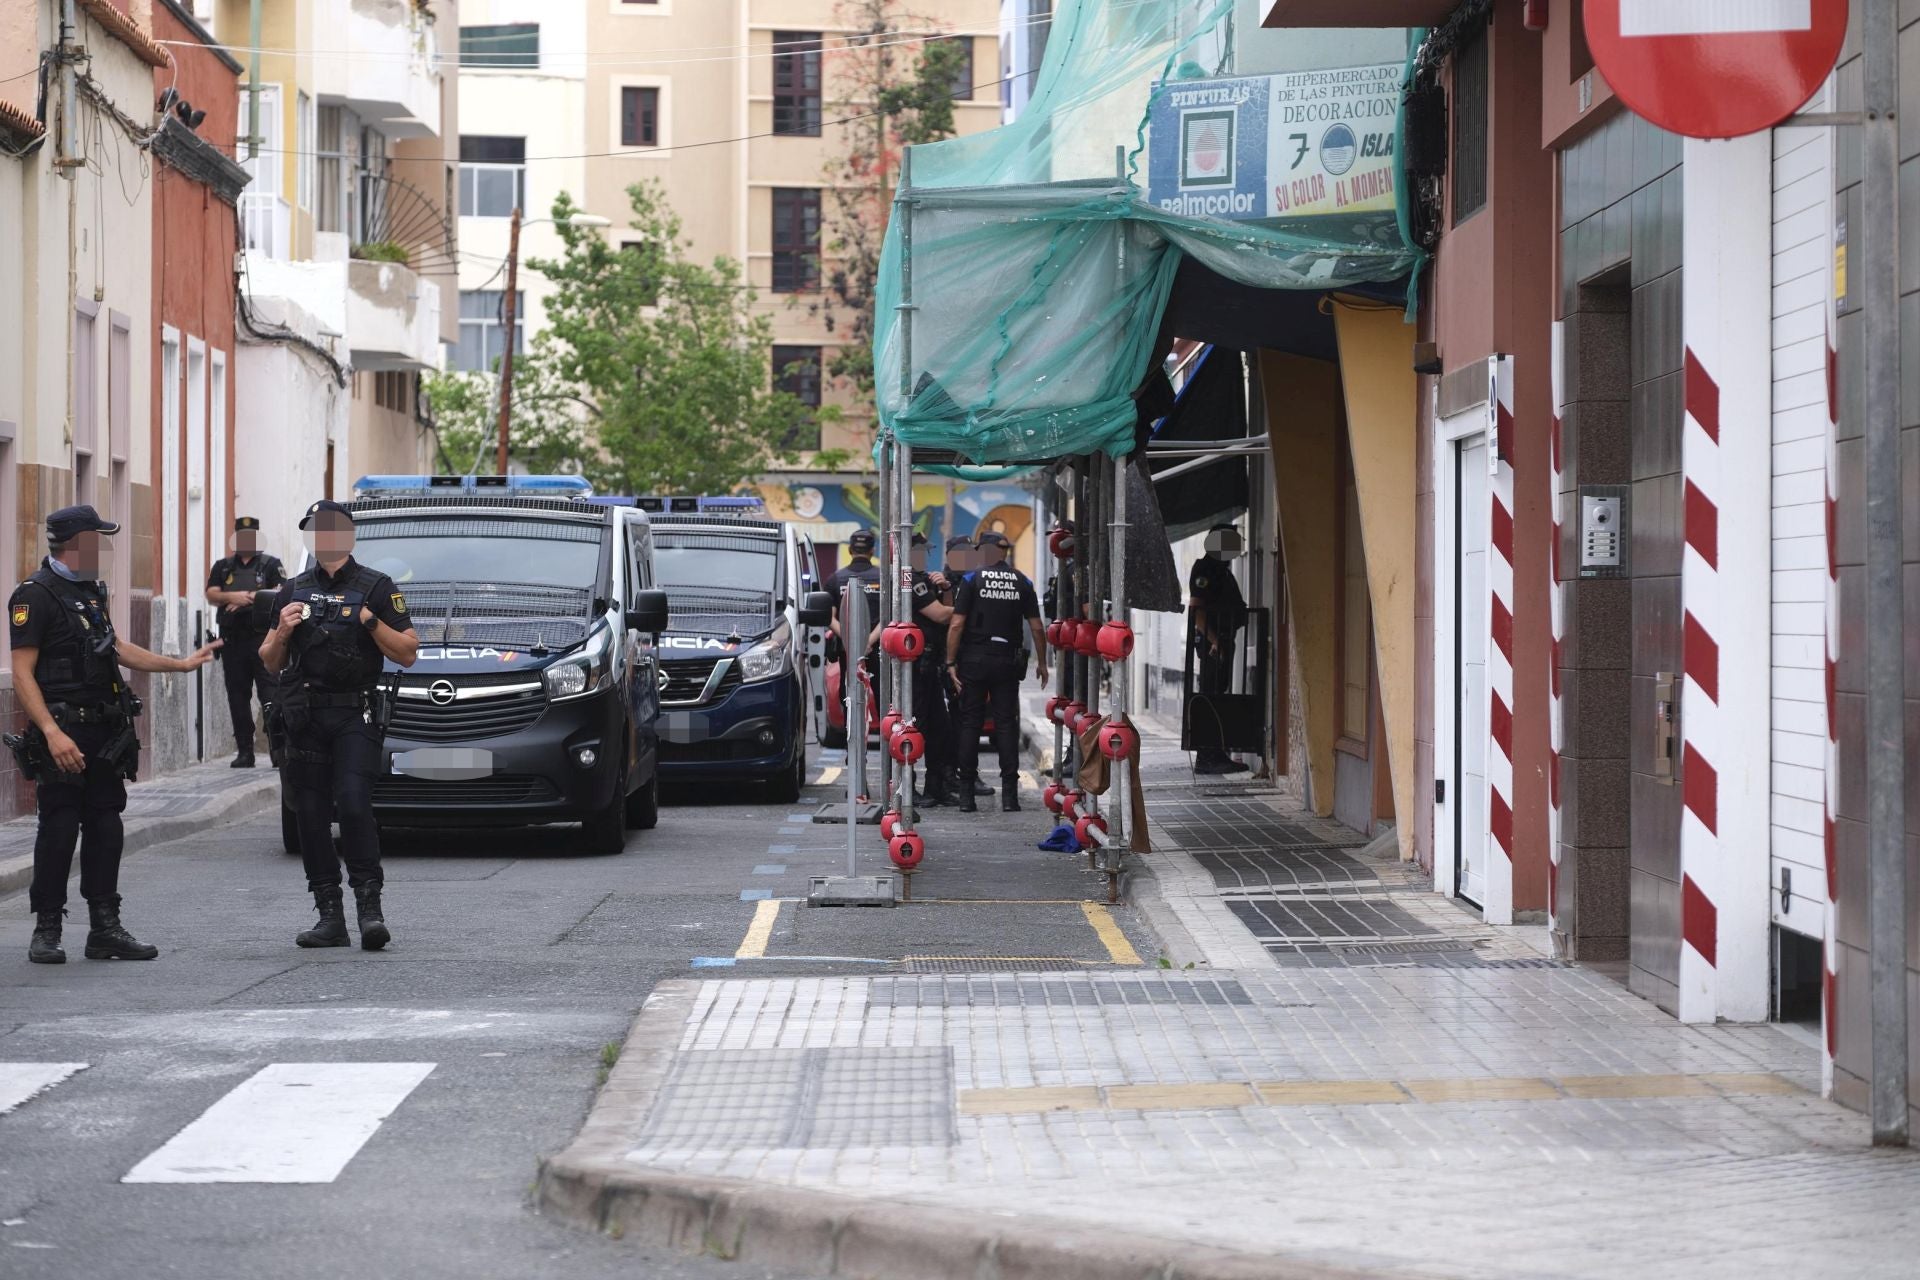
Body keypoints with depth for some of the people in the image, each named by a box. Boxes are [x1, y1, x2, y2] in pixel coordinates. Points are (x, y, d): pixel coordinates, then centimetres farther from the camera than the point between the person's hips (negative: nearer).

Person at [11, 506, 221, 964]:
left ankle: (105, 929, 13)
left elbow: (117, 648, 29)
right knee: (59, 830, -5)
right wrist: (52, 733, -25)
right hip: (63, 732, -8)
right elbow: (23, 674, -16)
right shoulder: (36, 596, -11)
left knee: (105, 830, 8)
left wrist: (180, 664, 29)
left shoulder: (91, 591, 16)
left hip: (104, 732, 8)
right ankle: (46, 931, 4)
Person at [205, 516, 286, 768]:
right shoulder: (223, 567, 18)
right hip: (233, 640, 4)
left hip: (263, 637, -4)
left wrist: (250, 597, -12)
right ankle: (244, 751, 9)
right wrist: (232, 597, -13)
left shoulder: (271, 565, 8)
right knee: (238, 697, 4)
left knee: (270, 694, -12)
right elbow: (211, 595, 5)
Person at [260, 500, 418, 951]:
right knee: (311, 816, 1)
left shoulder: (375, 588, 4)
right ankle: (330, 916, 5)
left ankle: (369, 905, -14)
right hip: (305, 720, 4)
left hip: (355, 716, -4)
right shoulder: (293, 592, 16)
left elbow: (408, 653, 1)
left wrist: (371, 622, -13)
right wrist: (282, 632, -2)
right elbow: (270, 662, 18)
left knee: (353, 804, -19)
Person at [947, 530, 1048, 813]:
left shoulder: (972, 579, -3)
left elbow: (956, 625, -9)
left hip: (973, 661, -2)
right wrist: (1042, 663, 12)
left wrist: (951, 662, -4)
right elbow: (1036, 627, 3)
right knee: (1006, 724, 4)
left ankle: (967, 794, 3)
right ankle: (1009, 794, -1)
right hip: (1007, 661, 2)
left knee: (970, 724, 4)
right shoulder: (1022, 582, 4)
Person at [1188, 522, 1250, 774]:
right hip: (1211, 643, -10)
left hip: (1223, 642, 10)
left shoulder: (1222, 571, 21)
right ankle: (1206, 758, -10)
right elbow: (1196, 608, -18)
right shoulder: (1204, 569, -9)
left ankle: (1215, 755, 17)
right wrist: (1214, 639, -23)